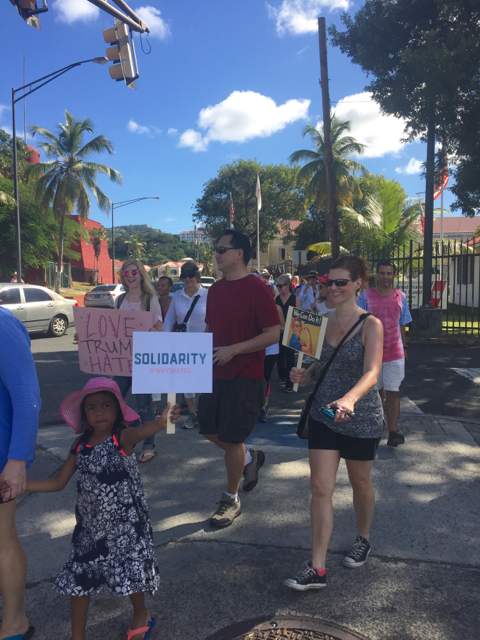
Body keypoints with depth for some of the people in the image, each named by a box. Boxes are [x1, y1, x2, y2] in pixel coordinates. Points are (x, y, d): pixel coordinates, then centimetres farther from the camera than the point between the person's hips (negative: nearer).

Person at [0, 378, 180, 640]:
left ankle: (141, 615, 40)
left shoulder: (123, 437, -19)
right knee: (78, 579, 11)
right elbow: (58, 482, 6)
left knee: (130, 575, 8)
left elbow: (141, 431, -44)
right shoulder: (80, 444, -3)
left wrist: (161, 422, -68)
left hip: (125, 523, -4)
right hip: (90, 525, 5)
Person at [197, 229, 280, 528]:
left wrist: (233, 350, -23)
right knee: (209, 430, 12)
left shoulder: (257, 288, -14)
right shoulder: (215, 289, 9)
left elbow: (273, 334, -18)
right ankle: (249, 458, 40)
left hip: (246, 375, -7)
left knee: (232, 438, 0)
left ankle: (231, 501, 22)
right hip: (216, 372, 8)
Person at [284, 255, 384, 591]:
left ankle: (364, 539, 46)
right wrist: (306, 373, -8)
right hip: (323, 415, 4)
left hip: (361, 419, -3)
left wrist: (349, 399, -45)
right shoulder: (323, 321, 1)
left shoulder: (371, 325, -14)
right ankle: (317, 569, 9)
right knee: (320, 487, 0)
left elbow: (371, 374, -27)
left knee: (360, 482, 18)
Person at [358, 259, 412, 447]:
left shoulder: (400, 297, 5)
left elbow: (402, 325, 13)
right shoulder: (366, 295, -1)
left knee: (393, 393, -3)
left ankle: (393, 431, -2)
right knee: (375, 391, 13)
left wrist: (404, 347, 12)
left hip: (395, 353, 1)